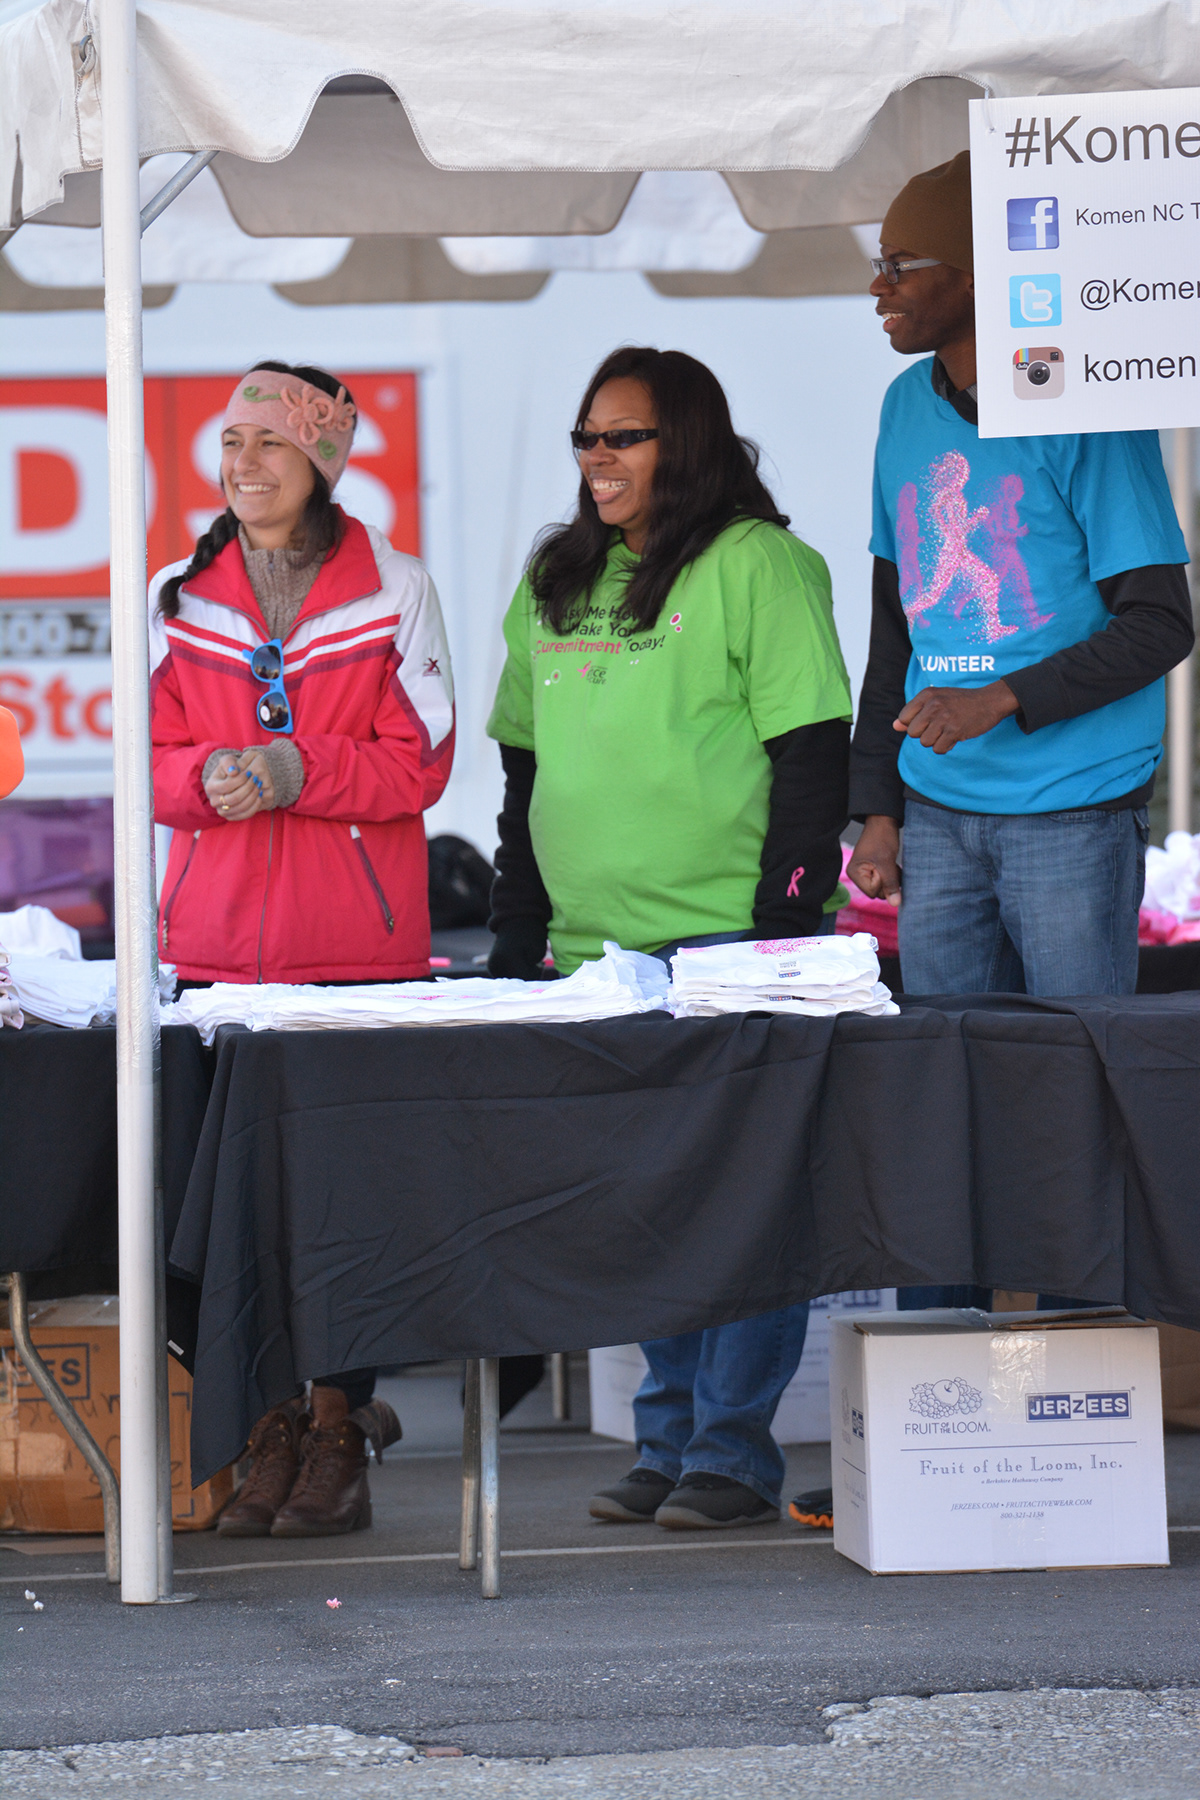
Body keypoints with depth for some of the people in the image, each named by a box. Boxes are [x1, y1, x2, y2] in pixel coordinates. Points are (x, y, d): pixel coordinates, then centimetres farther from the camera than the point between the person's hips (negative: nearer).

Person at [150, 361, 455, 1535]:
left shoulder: (394, 592, 3)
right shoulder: (177, 598, 11)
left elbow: (419, 764, -2)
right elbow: (148, 762, 9)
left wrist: (295, 771, -16)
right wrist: (211, 776, -13)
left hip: (359, 940, -2)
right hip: (218, 938, 3)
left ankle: (340, 1431, 3)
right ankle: (270, 1429, 8)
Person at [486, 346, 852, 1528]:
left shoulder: (756, 564, -5)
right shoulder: (554, 584, 16)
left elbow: (813, 754, -9)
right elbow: (526, 766, 21)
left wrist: (784, 931, -14)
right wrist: (515, 943, 15)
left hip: (724, 945, -6)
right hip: (596, 948, 7)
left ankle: (732, 1454, 2)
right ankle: (668, 1441, 16)